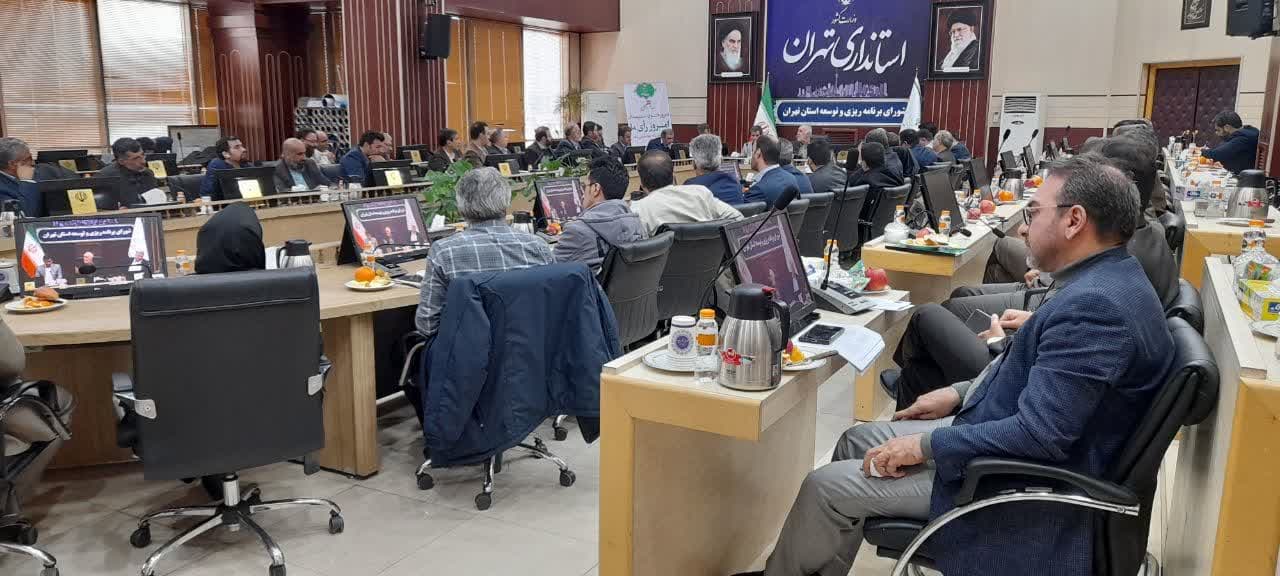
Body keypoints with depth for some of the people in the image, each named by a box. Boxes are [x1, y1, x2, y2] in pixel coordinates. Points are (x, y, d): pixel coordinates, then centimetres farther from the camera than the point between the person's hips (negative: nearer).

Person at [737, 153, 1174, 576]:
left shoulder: (1094, 305, -28)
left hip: (1017, 478, -10)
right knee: (858, 441, 14)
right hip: (1002, 440, 10)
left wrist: (926, 444, -22)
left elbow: (1041, 434, -31)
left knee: (827, 487, -7)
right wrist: (961, 394, 10)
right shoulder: (1109, 280, 5)